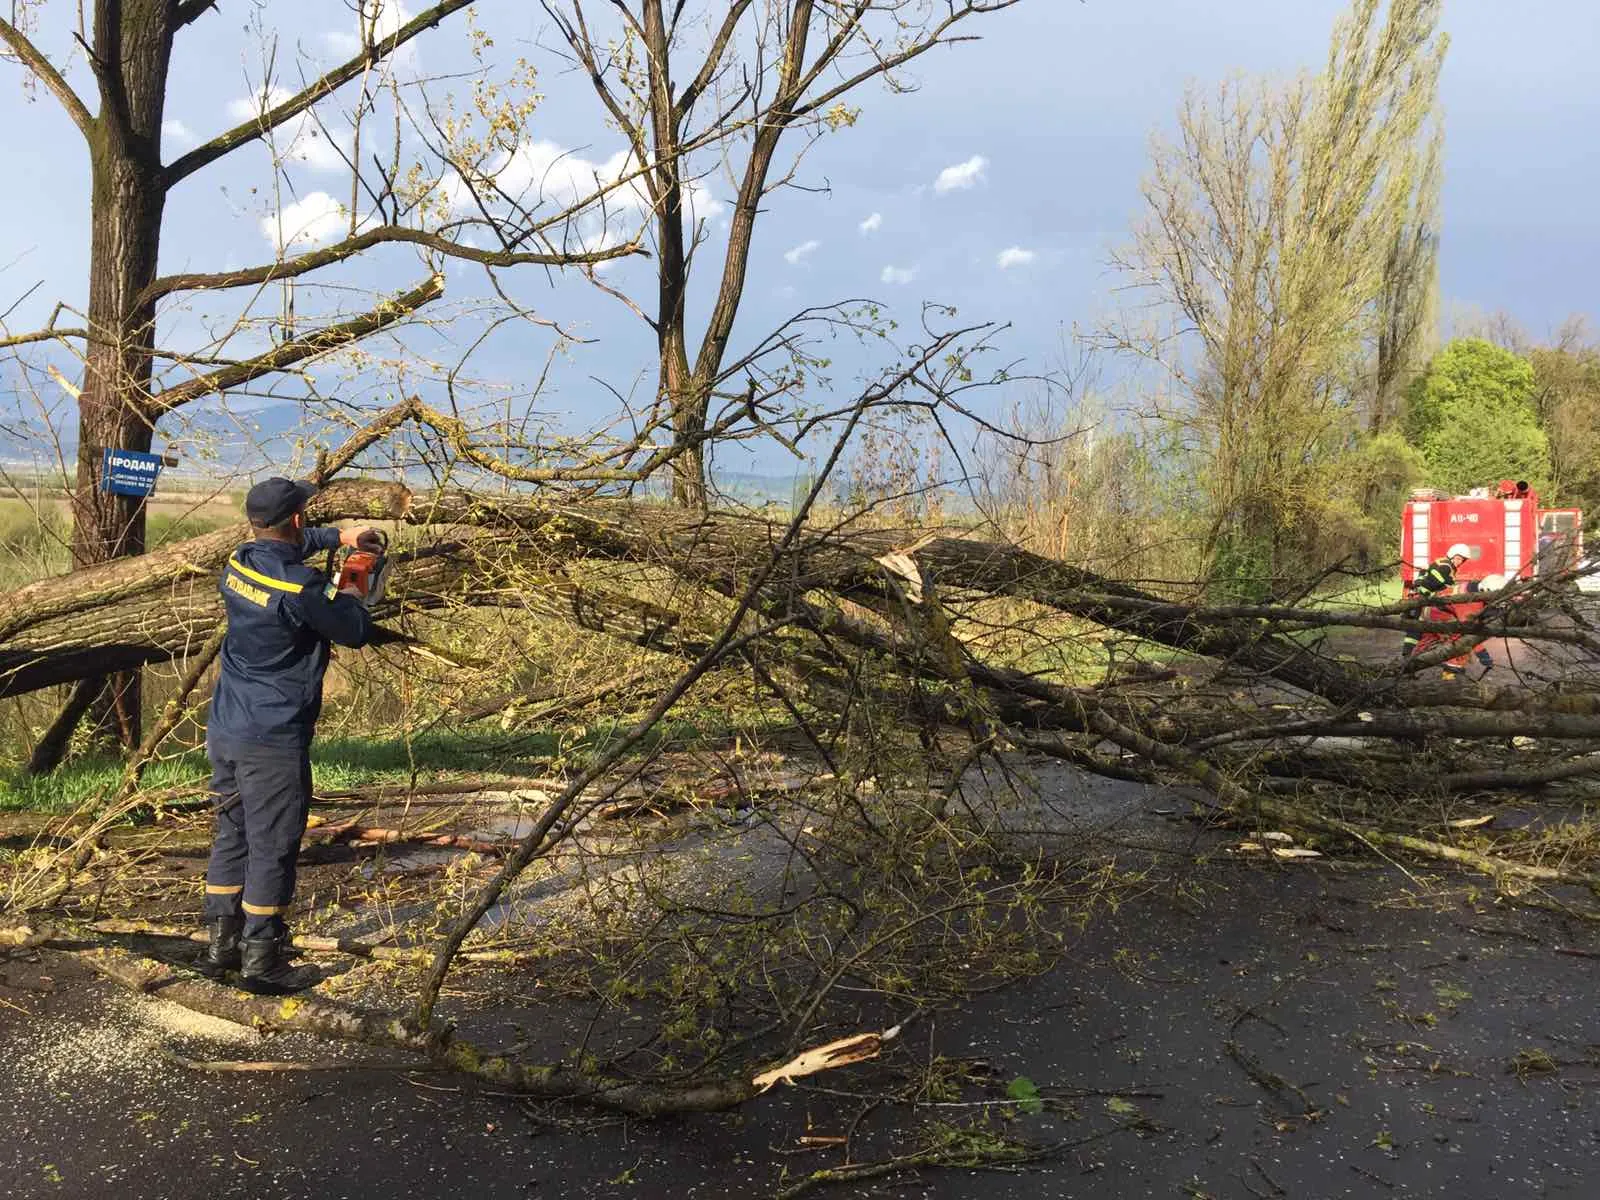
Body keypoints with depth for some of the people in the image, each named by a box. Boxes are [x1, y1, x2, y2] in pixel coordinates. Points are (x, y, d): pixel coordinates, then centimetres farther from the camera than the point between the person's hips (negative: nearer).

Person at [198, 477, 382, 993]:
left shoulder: (238, 563, 5)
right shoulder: (301, 587, -20)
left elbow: (288, 546, 28)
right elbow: (356, 632, -7)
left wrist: (340, 536, 30)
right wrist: (351, 595, 10)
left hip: (224, 732, 8)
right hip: (273, 740, -8)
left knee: (230, 838, 17)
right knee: (272, 848, 1)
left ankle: (220, 945, 26)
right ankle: (260, 959, 8)